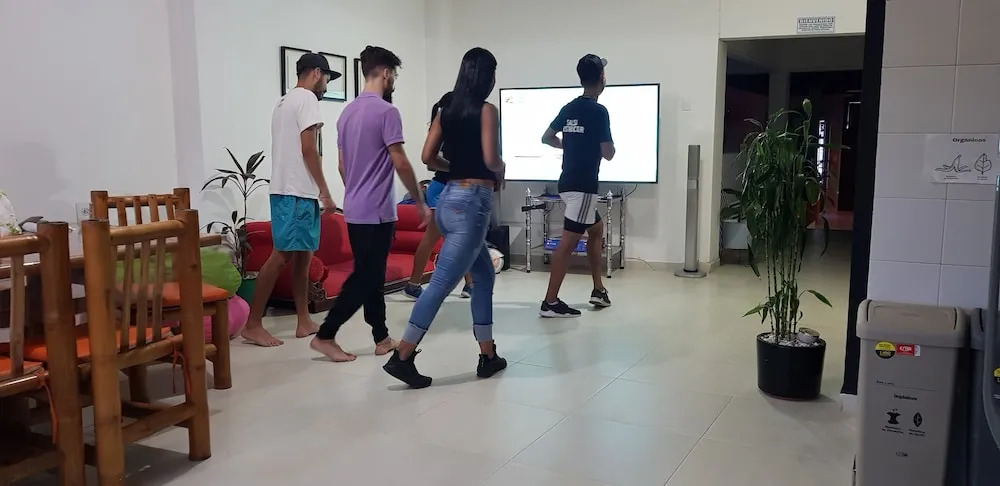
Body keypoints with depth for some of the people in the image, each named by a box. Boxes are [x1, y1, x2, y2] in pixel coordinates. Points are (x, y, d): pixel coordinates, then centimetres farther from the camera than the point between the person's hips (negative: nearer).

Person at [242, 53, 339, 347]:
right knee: (283, 255, -10)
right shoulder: (306, 98, -8)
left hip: (286, 189, 10)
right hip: (297, 192, -10)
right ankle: (253, 325, -7)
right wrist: (325, 192, -14)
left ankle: (304, 322, 15)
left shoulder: (285, 101, 22)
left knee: (302, 255, 11)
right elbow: (308, 149, -16)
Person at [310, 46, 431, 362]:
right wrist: (420, 202, -8)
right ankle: (325, 336, 1)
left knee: (371, 275, 13)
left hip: (354, 210, 9)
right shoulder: (386, 111, -14)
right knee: (365, 278, -2)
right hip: (376, 212, -9)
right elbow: (400, 163, -16)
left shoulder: (347, 112, 12)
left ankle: (382, 339, 19)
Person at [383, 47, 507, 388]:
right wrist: (501, 170, 5)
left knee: (484, 276, 18)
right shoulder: (487, 110, -8)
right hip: (472, 202, -9)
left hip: (451, 197, 9)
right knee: (442, 283, -5)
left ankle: (488, 357, 22)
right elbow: (491, 160, -16)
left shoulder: (447, 111, 12)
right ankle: (402, 358, -2)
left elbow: (428, 157, 10)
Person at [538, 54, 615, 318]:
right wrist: (610, 145, 8)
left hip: (569, 182, 9)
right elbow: (608, 154, -14)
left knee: (597, 229, 22)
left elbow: (547, 138, 20)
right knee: (568, 243, -7)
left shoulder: (568, 109, 10)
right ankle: (550, 302, -5)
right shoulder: (598, 111, -14)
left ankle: (598, 290, 27)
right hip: (583, 185, -9)